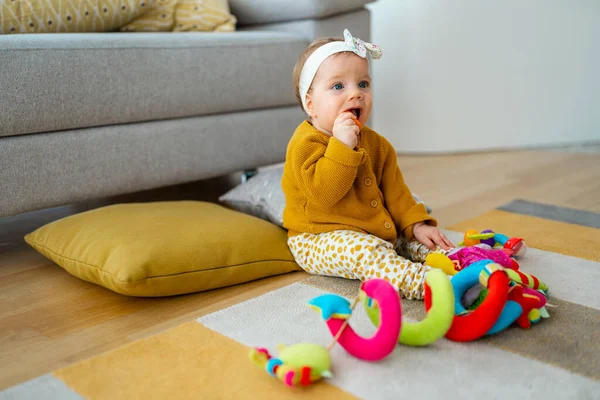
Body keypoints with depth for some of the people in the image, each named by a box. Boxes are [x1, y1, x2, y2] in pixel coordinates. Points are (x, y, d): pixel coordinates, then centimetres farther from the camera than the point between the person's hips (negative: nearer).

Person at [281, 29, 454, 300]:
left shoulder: (375, 143, 8)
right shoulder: (305, 143, -16)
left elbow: (394, 190, 9)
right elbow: (323, 192, -28)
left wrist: (416, 224, -4)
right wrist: (341, 146, -33)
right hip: (319, 241, -9)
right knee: (363, 250, -34)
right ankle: (421, 282, -45)